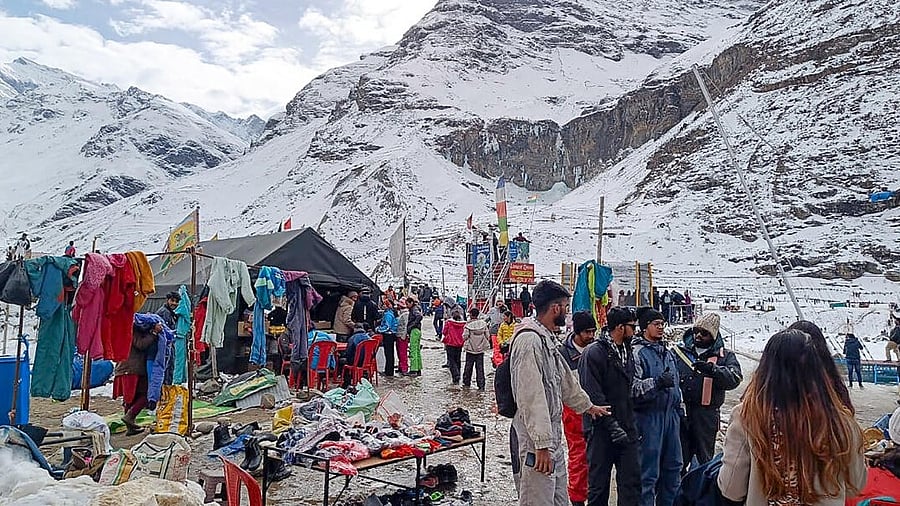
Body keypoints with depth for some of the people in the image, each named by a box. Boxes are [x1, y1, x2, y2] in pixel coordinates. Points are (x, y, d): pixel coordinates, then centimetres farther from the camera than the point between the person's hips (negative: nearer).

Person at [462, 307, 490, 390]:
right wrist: (486, 343, 15)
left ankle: (466, 383, 20)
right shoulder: (483, 323, -4)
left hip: (470, 349, -2)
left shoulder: (468, 324, -13)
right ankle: (481, 385, 4)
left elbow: (465, 336, -13)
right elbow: (487, 336, -1)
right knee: (480, 367, 7)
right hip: (481, 349, 2)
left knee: (468, 367, 12)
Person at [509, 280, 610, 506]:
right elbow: (531, 396, -25)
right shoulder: (529, 339, -20)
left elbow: (565, 379, 29)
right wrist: (542, 445, -26)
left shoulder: (548, 339, 14)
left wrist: (588, 406, 40)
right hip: (536, 444, -10)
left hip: (553, 437, 10)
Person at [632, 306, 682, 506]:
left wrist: (679, 410, 24)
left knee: (673, 465, 16)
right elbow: (633, 387, -19)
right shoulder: (637, 352, -11)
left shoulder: (668, 353, 16)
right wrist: (657, 383, -28)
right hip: (649, 416, -8)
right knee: (649, 470, -4)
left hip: (670, 413, 8)